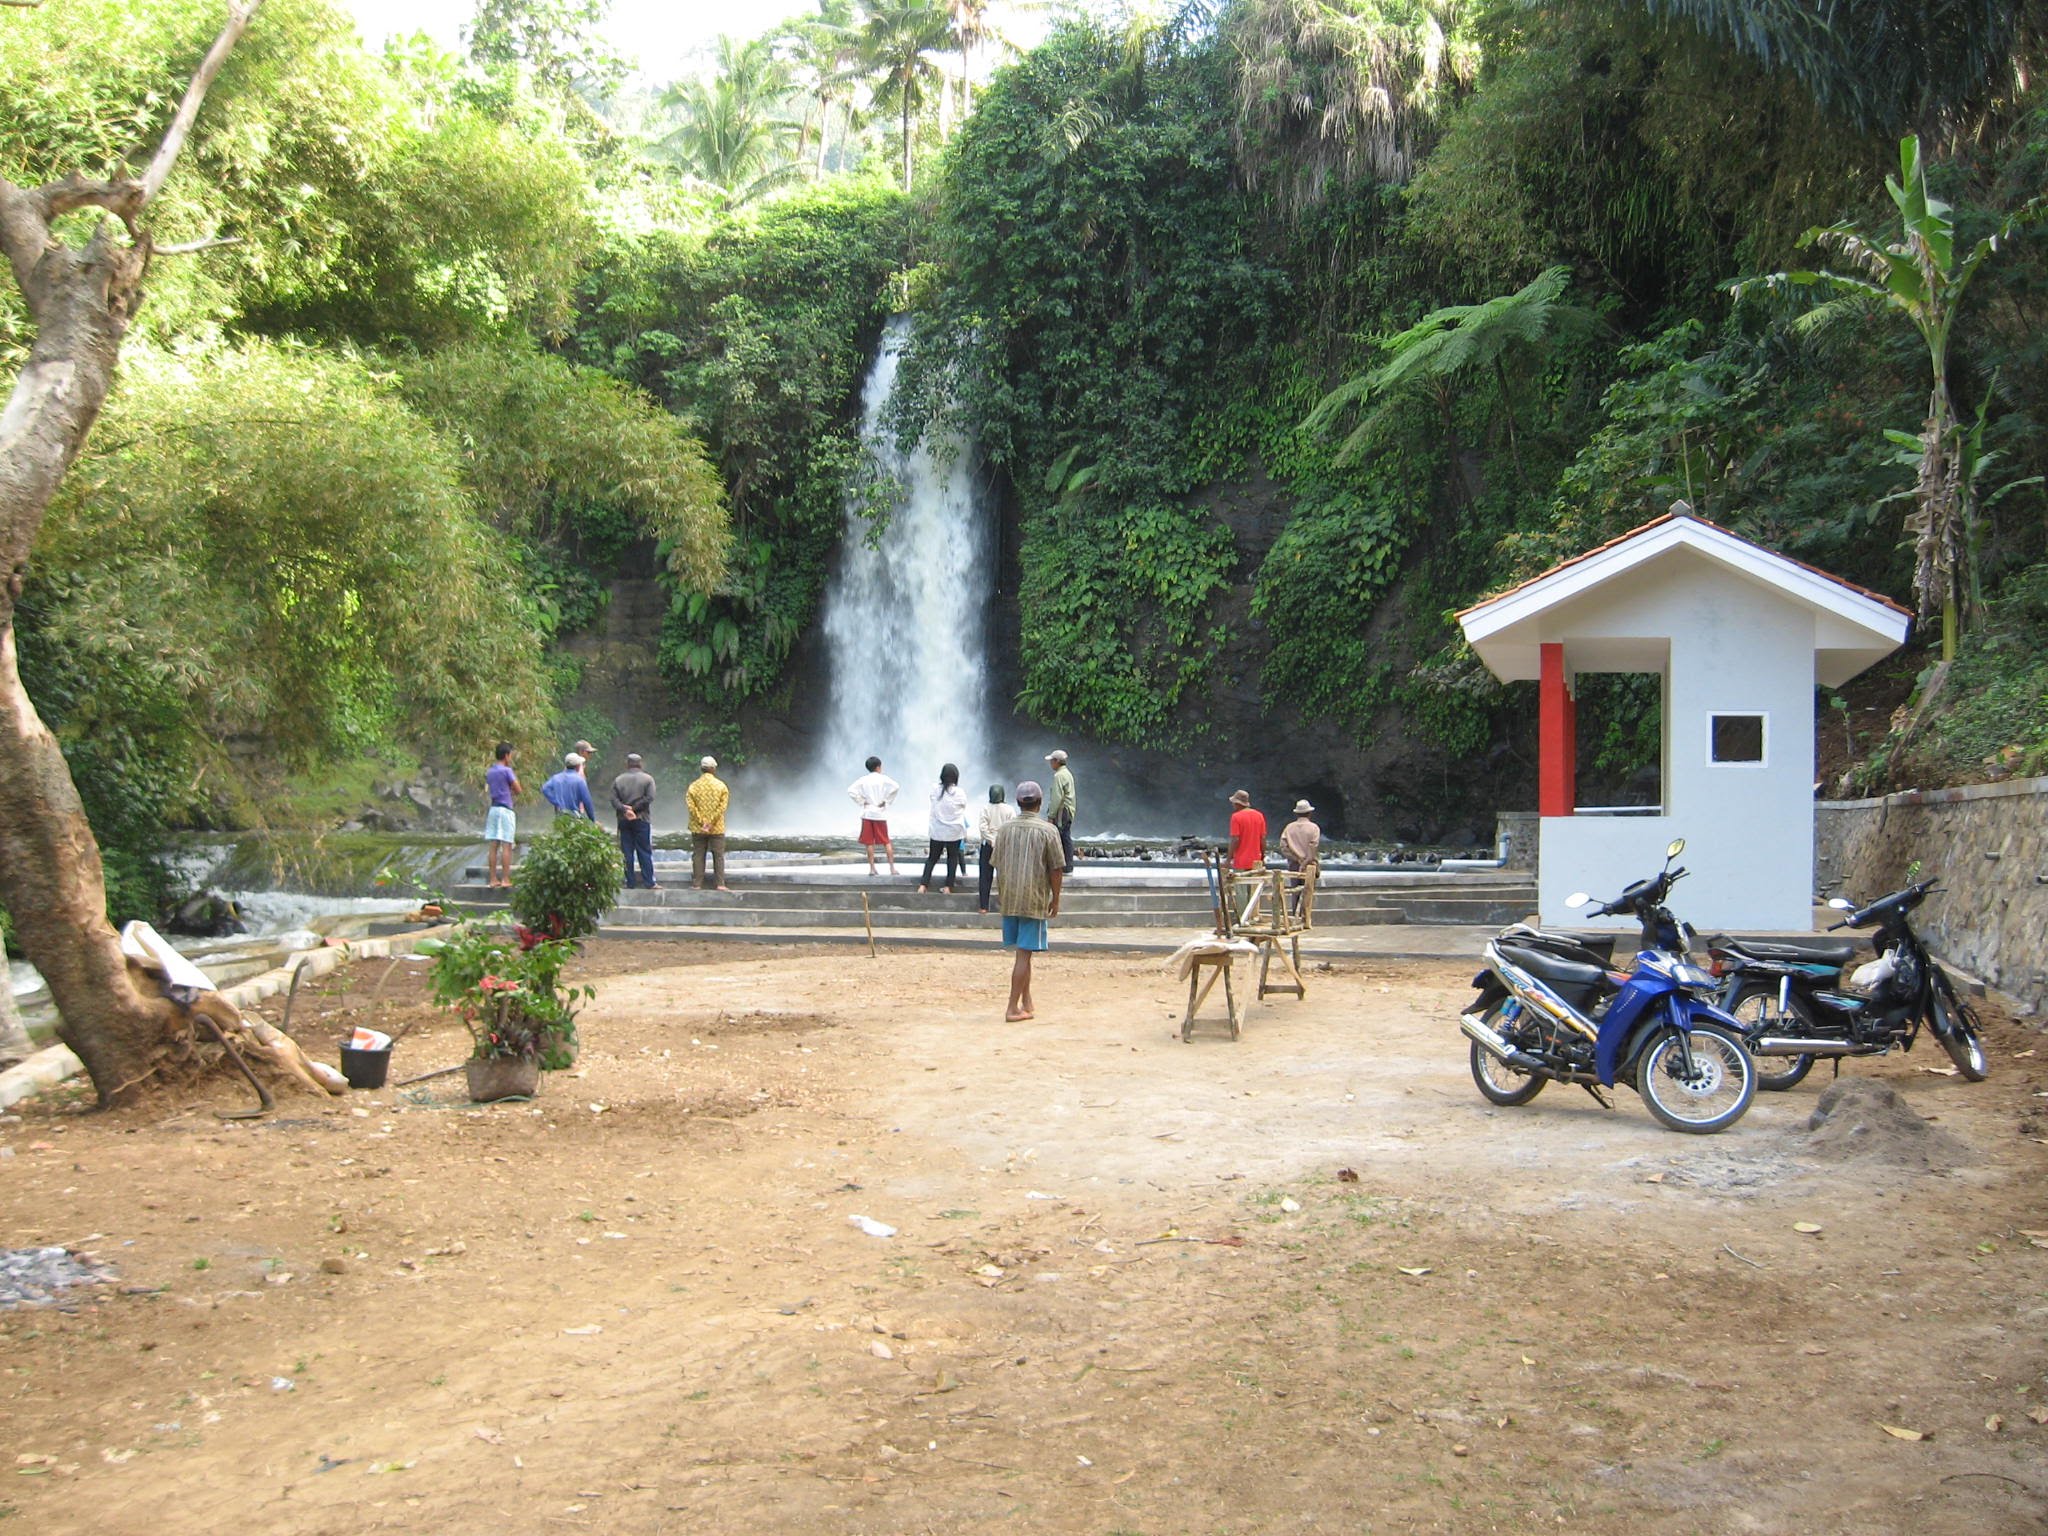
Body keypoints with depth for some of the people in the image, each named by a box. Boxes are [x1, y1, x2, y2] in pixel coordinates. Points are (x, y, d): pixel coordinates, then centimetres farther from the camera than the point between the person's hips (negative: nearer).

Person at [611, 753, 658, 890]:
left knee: (626, 852, 5)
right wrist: (634, 808, -9)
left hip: (624, 821, 2)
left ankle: (629, 883, 4)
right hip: (642, 820, -2)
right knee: (645, 852, 0)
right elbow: (649, 798, -12)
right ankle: (650, 883, -2)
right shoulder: (647, 778, 0)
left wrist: (624, 809, -12)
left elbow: (614, 799, -4)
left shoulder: (618, 780, 6)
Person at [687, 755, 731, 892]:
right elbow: (722, 806, -10)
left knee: (698, 856, 6)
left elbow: (691, 806, -9)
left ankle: (697, 884, 5)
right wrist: (711, 822, -10)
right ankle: (721, 884, 0)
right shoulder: (721, 785, -3)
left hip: (698, 829, 1)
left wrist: (701, 822, -9)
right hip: (717, 829, -1)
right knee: (719, 856, 5)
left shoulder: (694, 786, -2)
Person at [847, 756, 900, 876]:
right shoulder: (883, 778, -5)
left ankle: (872, 868, 5)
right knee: (886, 841, 6)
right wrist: (887, 801, -9)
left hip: (867, 813, 1)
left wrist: (861, 802, -1)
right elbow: (896, 787, -20)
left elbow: (850, 790, -8)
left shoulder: (863, 780, 1)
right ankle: (892, 868, 2)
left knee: (869, 842, 6)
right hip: (880, 813, -1)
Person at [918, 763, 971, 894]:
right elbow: (964, 811, 2)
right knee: (953, 857, 11)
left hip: (937, 831, 2)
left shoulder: (935, 791, -6)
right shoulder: (959, 793, -11)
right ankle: (949, 886, 10)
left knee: (932, 858, 10)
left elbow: (933, 810, 4)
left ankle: (923, 885, 3)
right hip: (955, 832, -2)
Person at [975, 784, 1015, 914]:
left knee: (986, 877, 6)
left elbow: (983, 828, -13)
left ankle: (984, 907, 5)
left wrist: (992, 841, -9)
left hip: (988, 845, 0)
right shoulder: (1009, 809, -6)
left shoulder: (985, 808, -6)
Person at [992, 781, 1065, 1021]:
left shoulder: (1005, 828, 4)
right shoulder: (1048, 830, -8)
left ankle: (1027, 1002, 25)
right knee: (1024, 954, -3)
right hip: (1035, 901, -4)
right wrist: (1055, 900, 5)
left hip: (1009, 900, 5)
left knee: (1023, 952, 16)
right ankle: (1013, 1008, -4)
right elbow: (1057, 869, -6)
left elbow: (998, 865, 12)